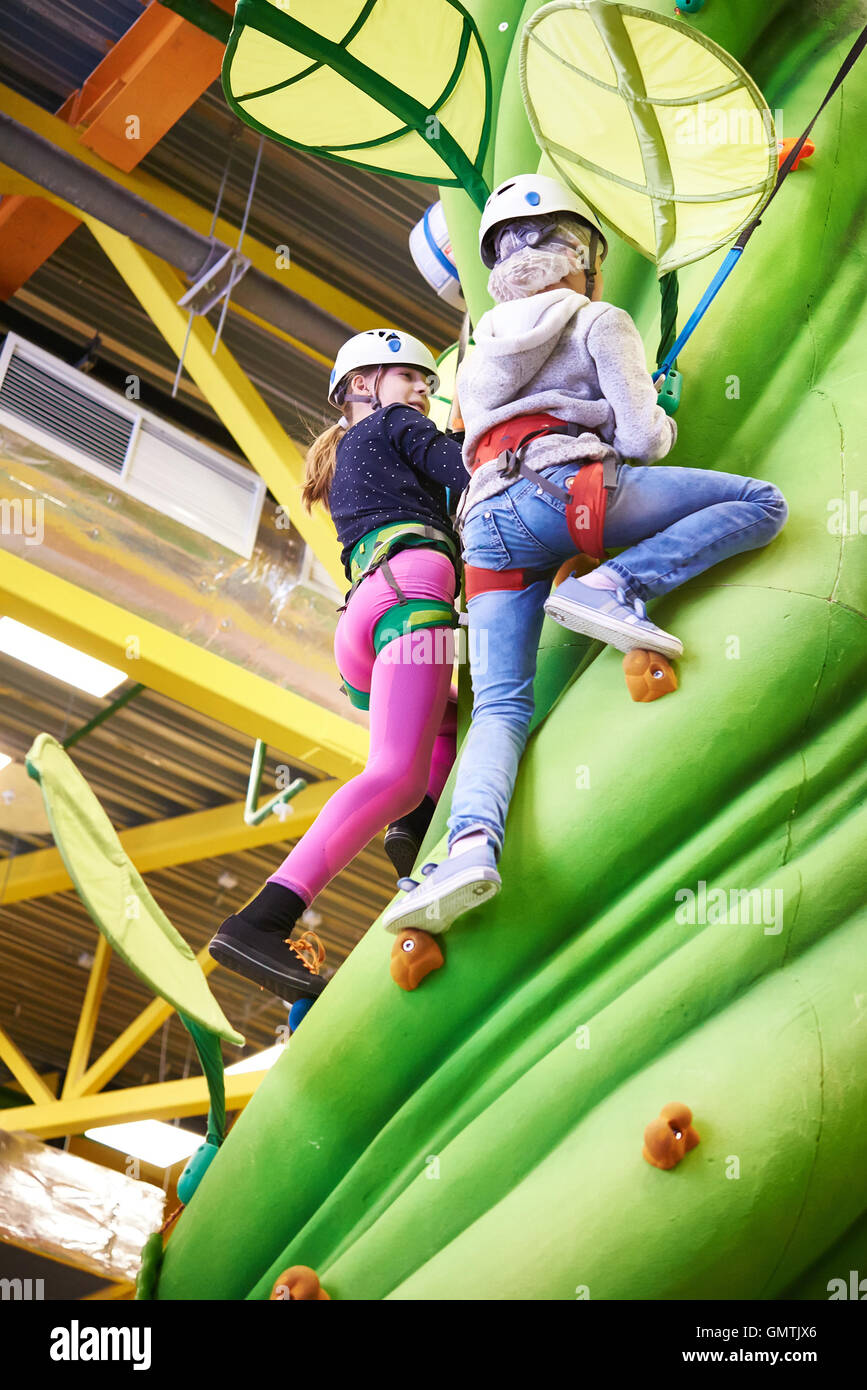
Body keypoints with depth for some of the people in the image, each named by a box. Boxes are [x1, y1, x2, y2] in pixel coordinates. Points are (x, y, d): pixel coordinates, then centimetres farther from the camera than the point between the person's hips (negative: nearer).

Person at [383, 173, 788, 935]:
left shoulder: (480, 355, 32)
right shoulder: (602, 323, 14)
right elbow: (642, 440, 3)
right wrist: (666, 425, 28)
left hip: (486, 522, 6)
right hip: (567, 487, -6)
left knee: (500, 707, 1)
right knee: (762, 504, 0)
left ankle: (472, 841, -26)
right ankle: (612, 588, -15)